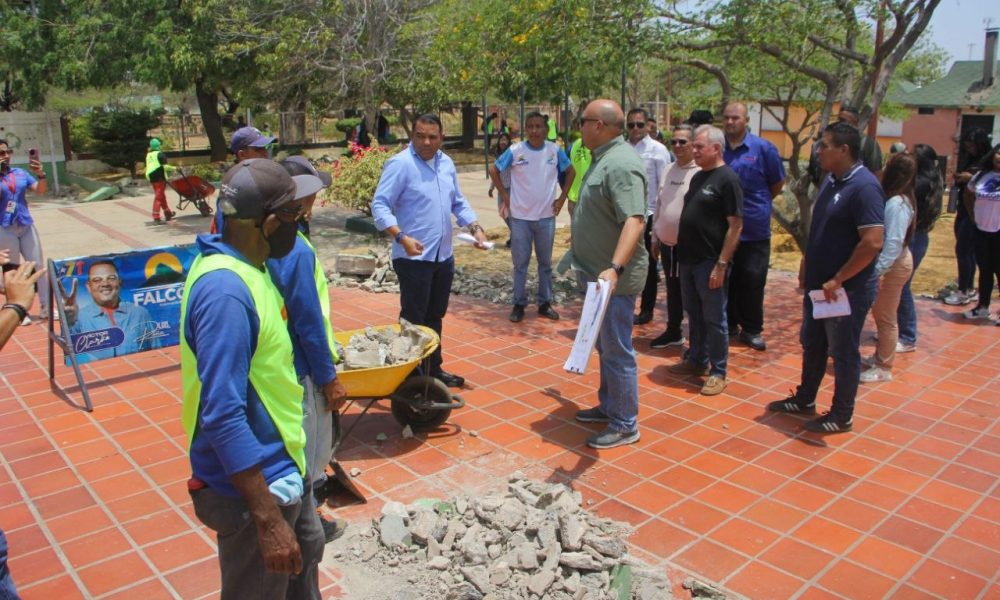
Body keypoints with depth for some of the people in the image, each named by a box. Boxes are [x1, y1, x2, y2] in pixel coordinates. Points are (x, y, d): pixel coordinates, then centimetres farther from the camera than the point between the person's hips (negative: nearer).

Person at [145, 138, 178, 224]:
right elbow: (165, 166, -15)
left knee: (162, 196, 19)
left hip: (151, 178, 8)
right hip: (159, 177, -8)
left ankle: (168, 213, 30)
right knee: (158, 197, -7)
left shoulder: (148, 155, 14)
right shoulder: (159, 154, -9)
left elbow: (148, 167, 14)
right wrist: (174, 168, -2)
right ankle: (156, 217, -12)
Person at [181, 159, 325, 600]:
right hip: (253, 483, -9)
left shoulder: (245, 266, 1)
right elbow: (223, 416, -30)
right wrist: (268, 520, -27)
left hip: (281, 465, 9)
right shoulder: (225, 290, -29)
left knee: (305, 553, 29)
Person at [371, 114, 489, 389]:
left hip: (443, 256, 8)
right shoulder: (400, 164, -13)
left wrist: (475, 227, 3)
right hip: (414, 258, -7)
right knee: (413, 320, 0)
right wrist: (402, 237, -31)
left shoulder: (446, 163, 10)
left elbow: (458, 202, 19)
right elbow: (380, 205, -18)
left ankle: (433, 369, 31)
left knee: (435, 318, 18)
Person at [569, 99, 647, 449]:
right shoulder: (605, 158, 12)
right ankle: (609, 405, 35)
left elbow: (634, 220, -32)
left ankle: (626, 425, 12)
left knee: (617, 351, 0)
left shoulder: (621, 164, -21)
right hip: (598, 274, 10)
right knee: (605, 347, 20)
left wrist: (615, 269, -43)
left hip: (613, 279, -10)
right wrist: (580, 240, 41)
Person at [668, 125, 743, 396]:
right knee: (694, 315, 17)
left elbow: (735, 226, -16)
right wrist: (681, 249, 14)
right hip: (689, 259, 8)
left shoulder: (727, 179, -13)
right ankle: (697, 360, 32)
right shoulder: (698, 176, 12)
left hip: (710, 262, -8)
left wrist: (721, 264, -20)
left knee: (714, 319, 2)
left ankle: (718, 372, 13)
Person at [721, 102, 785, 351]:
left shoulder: (763, 148, -5)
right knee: (725, 279, 10)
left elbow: (777, 183, 4)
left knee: (753, 280, 3)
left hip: (754, 228, -2)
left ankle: (751, 329, 15)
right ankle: (729, 324, 23)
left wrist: (758, 205, 8)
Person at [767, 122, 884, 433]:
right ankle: (804, 399, 37)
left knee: (844, 353, 6)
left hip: (847, 289, -9)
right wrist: (807, 265, 13)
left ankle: (842, 416, 21)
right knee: (812, 344, 20)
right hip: (818, 284, 9)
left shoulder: (864, 187, -21)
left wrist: (838, 281, -22)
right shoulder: (831, 180, 8)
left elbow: (872, 243, -27)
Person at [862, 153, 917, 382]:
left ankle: (884, 368, 14)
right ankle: (879, 357, 35)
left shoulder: (897, 204, -22)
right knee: (880, 314, 20)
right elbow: (888, 237, 8)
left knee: (886, 317, 2)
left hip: (893, 266, -9)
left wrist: (878, 270, -26)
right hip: (890, 263, 9)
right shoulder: (893, 199, 7)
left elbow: (894, 242, -26)